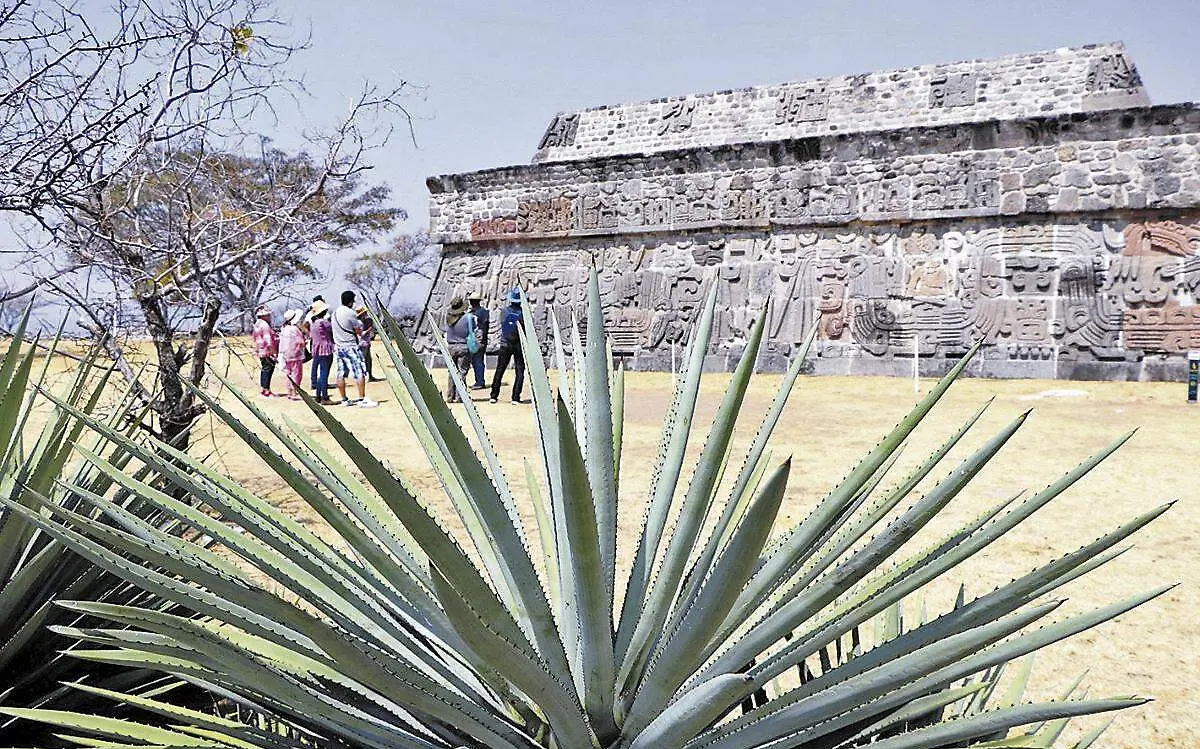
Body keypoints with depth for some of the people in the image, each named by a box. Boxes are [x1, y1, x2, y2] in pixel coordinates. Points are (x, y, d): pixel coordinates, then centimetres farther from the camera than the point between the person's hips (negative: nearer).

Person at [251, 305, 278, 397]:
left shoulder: (257, 324, 14)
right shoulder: (265, 325, -17)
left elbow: (253, 338, 22)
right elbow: (268, 341, -22)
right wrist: (274, 352, -18)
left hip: (261, 352, 10)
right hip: (267, 352, -10)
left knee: (264, 370, 18)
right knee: (268, 370, -6)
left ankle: (262, 389, 25)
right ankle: (266, 391, -4)